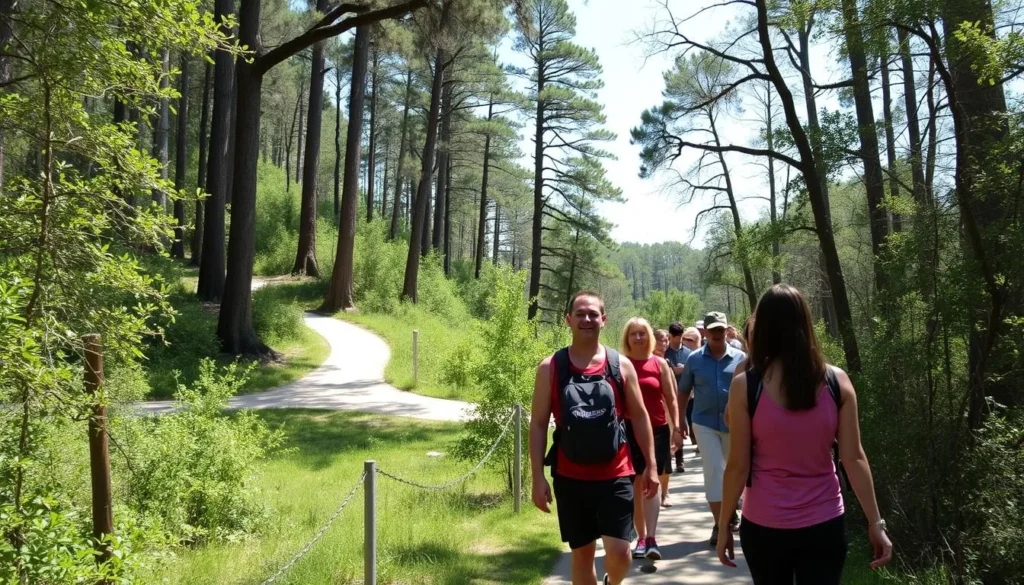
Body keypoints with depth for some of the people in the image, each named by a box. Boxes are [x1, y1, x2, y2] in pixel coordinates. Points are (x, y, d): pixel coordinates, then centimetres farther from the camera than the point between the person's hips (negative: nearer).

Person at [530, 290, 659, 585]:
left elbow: (639, 416, 7)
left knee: (619, 553, -4)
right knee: (582, 553, 10)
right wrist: (538, 477, -6)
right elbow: (538, 424, -1)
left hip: (616, 474, 0)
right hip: (571, 477, 0)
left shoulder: (621, 365, 1)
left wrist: (651, 465, 4)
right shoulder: (550, 368, -2)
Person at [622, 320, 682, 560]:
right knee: (636, 485, 5)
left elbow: (671, 398, 5)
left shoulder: (660, 363, 2)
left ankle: (651, 539, -7)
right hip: (629, 431, 0)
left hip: (657, 430, 0)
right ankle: (641, 538, 15)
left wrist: (676, 427, -2)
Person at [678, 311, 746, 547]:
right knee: (713, 470, -7)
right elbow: (684, 391, 6)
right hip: (705, 423, -1)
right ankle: (719, 523, -2)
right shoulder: (694, 359, -1)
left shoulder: (740, 358, -2)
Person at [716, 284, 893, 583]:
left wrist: (724, 525, 1)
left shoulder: (746, 386, -12)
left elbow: (738, 466, -9)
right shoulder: (837, 381, -6)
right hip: (824, 524, 1)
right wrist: (875, 523, 4)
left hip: (764, 526, -1)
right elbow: (854, 458, -5)